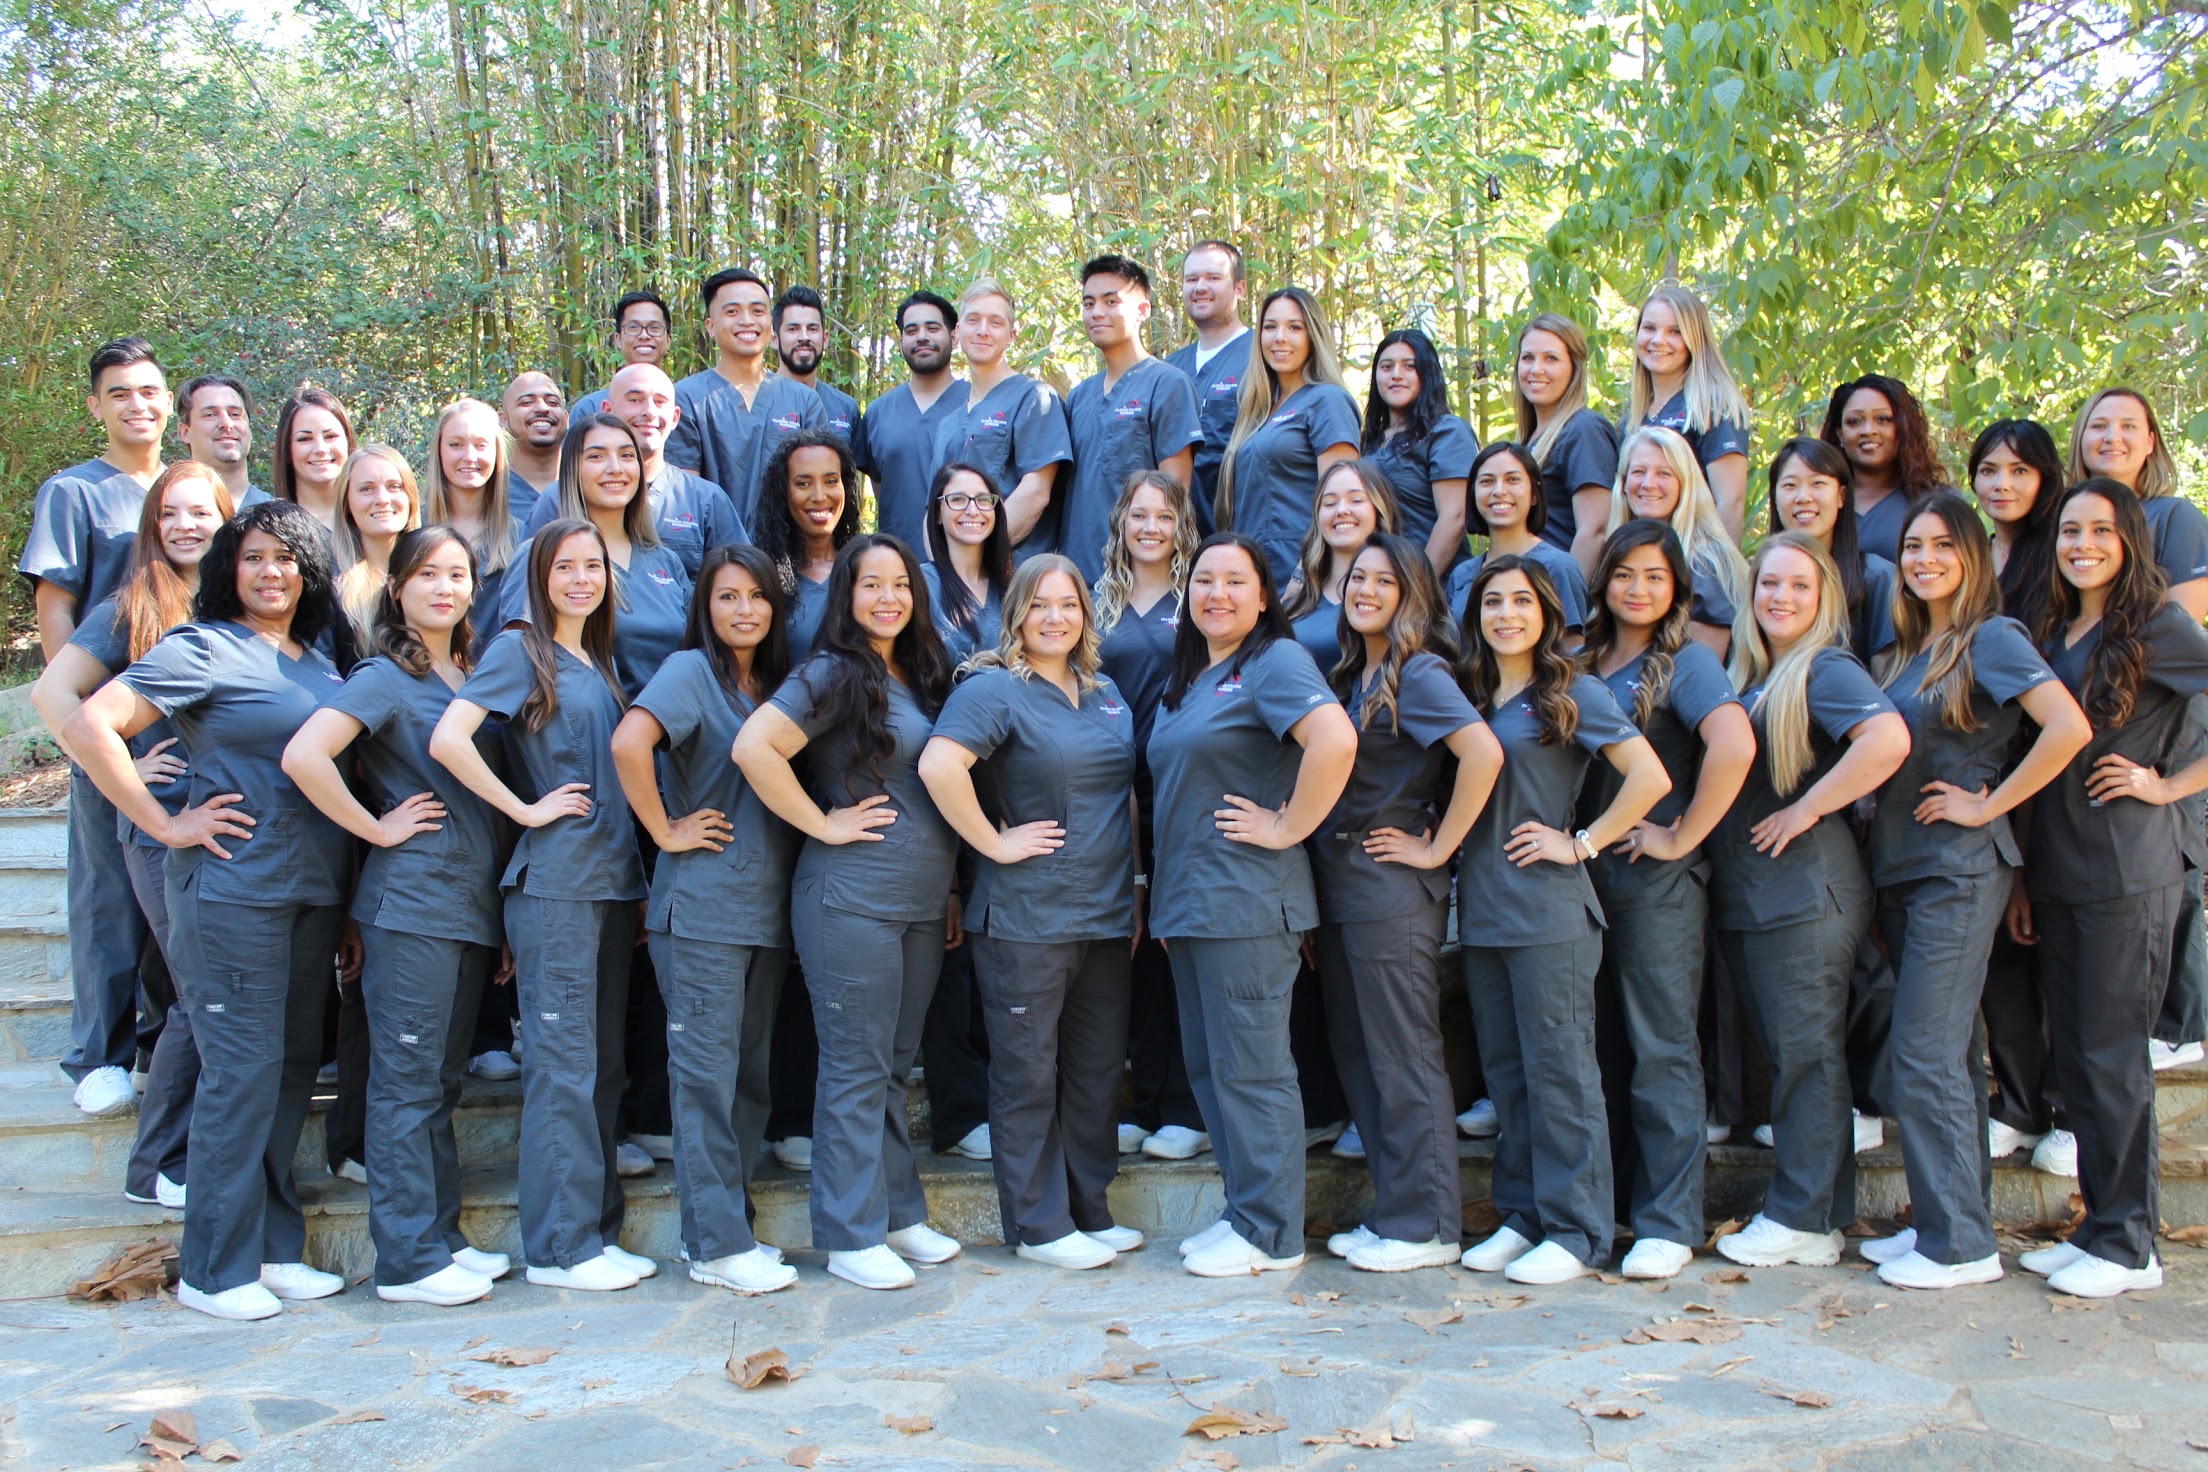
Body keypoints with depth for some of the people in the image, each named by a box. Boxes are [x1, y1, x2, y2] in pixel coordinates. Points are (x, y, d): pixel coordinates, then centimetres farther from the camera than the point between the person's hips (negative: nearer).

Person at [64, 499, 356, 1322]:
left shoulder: (318, 662, 15)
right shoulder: (202, 648, -6)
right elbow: (90, 727, -15)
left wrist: (345, 881, 13)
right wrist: (166, 825, -14)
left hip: (313, 889, 7)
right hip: (231, 890, -7)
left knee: (294, 1068, 11)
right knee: (243, 1072, -4)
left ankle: (274, 1248, 22)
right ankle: (215, 1269, 8)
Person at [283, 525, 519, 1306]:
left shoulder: (472, 675, 14)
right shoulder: (384, 677, -8)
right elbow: (303, 756, -24)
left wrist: (499, 900, 13)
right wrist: (377, 828, -15)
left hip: (472, 898, 7)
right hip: (410, 901, -7)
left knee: (442, 1080, 14)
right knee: (407, 1080, -1)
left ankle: (441, 1235, 22)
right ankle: (406, 1261, 6)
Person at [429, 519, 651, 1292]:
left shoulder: (599, 661, 17)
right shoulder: (519, 650, -4)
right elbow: (448, 740, -18)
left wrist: (636, 873, 14)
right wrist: (525, 809, -12)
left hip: (612, 880, 7)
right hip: (553, 883, -7)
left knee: (603, 1064, 11)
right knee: (563, 1065, -3)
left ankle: (598, 1230, 19)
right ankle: (560, 1244, 5)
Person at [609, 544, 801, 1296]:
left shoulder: (775, 683, 14)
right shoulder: (691, 670, -7)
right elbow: (629, 743, -24)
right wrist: (666, 831, -17)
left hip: (766, 908, 7)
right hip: (702, 906, -7)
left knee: (751, 1075, 11)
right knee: (707, 1076, -1)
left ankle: (726, 1225, 22)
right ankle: (716, 1244, 6)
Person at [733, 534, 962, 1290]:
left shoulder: (921, 677, 14)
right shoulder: (833, 675, -9)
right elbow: (754, 747, -22)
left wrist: (948, 889, 16)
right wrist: (823, 824, -16)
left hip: (922, 903, 7)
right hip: (851, 900, -7)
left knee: (895, 1064, 15)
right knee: (857, 1068, 0)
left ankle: (899, 1213, 26)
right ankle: (851, 1236, 10)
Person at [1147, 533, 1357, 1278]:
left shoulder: (1275, 661, -10)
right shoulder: (1186, 678, 18)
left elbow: (1335, 740, -28)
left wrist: (1289, 827, -19)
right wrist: (1160, 894, 18)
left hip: (1246, 901, -9)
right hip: (1186, 901, 9)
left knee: (1249, 1069, -2)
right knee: (1208, 1066, 14)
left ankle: (1271, 1234, 8)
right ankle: (1245, 1211, 25)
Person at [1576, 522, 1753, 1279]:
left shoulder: (1685, 661, -6)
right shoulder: (1585, 662, 12)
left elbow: (1735, 745, -23)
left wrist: (1682, 837, -17)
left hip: (1657, 882, -6)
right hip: (1586, 873, 6)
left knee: (1661, 1049, -1)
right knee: (1602, 1042, 12)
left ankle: (1667, 1223, 5)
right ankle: (1611, 1200, 23)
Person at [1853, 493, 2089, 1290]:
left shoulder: (1992, 639, -10)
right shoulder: (1910, 647, 15)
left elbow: (2070, 728, -23)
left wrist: (1989, 805, -16)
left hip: (1960, 872, -8)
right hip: (1902, 867, 8)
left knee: (1925, 1055, -8)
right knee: (1943, 1054, 12)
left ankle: (1960, 1244, 2)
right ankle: (1943, 1222, 20)